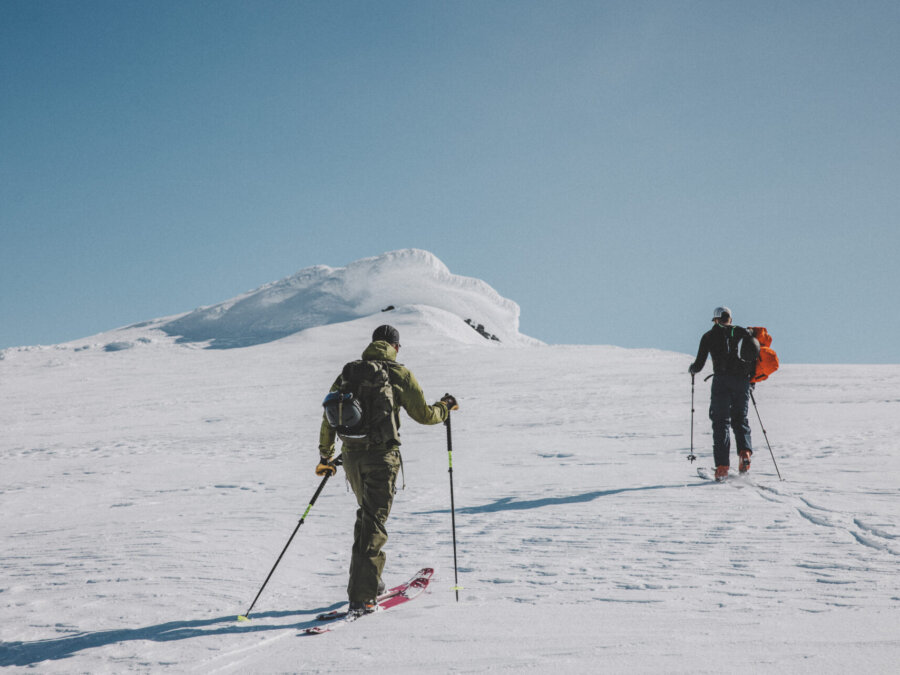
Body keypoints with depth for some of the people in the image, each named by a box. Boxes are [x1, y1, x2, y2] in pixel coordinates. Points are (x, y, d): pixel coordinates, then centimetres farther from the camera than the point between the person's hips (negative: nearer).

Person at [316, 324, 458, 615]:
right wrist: (445, 407, 24)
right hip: (381, 455, -5)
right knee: (374, 523, -3)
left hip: (351, 455, 5)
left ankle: (370, 581, 29)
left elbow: (329, 418, 12)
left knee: (367, 514, 24)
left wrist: (325, 455, 22)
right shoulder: (399, 374, -1)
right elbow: (424, 415, 3)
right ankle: (360, 596, -9)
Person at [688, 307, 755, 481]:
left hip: (721, 380, -2)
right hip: (742, 380, 2)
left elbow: (699, 364, 6)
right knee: (740, 419, 16)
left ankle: (722, 466, -7)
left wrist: (692, 370, 28)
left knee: (720, 422, 3)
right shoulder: (742, 332, 14)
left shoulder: (709, 336, 9)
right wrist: (751, 375, 22)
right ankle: (745, 452, -9)